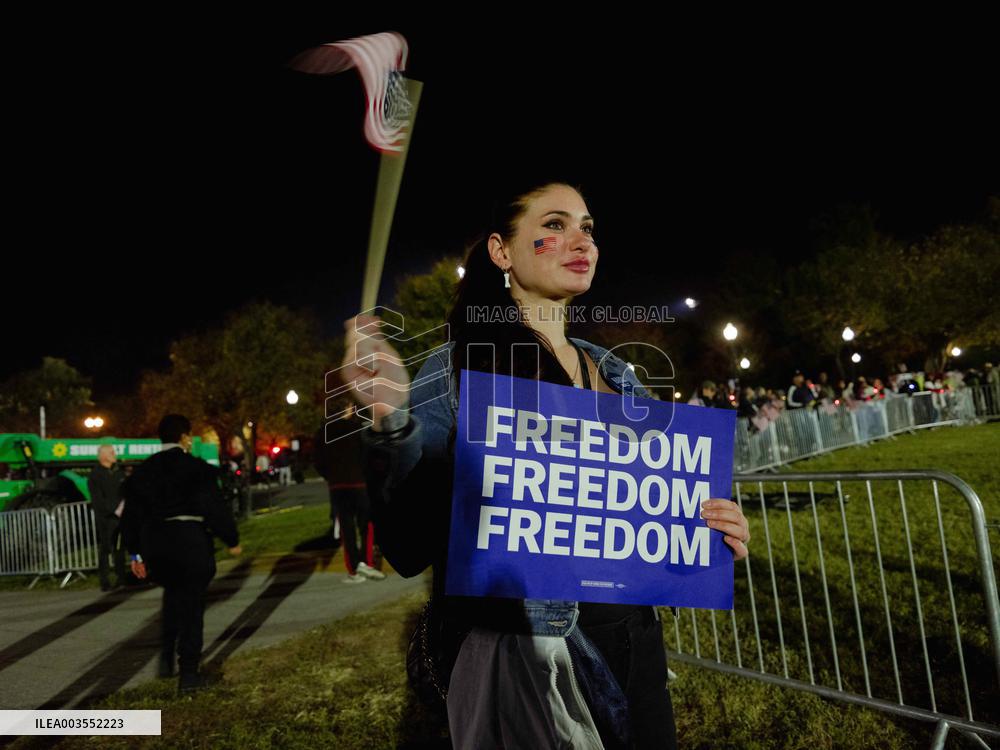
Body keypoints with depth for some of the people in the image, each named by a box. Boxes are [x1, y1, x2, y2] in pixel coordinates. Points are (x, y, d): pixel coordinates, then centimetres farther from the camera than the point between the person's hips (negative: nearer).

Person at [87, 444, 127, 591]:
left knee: (120, 548, 9)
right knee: (105, 549, -1)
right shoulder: (95, 475, -7)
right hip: (105, 518, -5)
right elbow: (98, 500, -13)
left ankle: (121, 578, 18)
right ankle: (105, 582, 5)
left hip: (120, 516, 5)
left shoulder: (117, 471, 10)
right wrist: (115, 510, -17)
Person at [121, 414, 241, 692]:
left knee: (172, 595, 27)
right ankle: (188, 673, 10)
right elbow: (214, 506, -10)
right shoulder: (197, 468, -9)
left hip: (154, 542, 5)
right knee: (191, 604, 6)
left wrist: (136, 552, 18)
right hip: (190, 539, -5)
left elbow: (132, 513, 10)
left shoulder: (143, 470, 7)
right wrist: (232, 540, 2)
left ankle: (166, 657, 21)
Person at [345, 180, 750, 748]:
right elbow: (412, 548, -15)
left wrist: (708, 530, -8)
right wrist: (392, 424, -30)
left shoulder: (617, 375, 5)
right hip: (518, 652, -5)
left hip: (631, 638, 6)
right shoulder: (455, 371, -10)